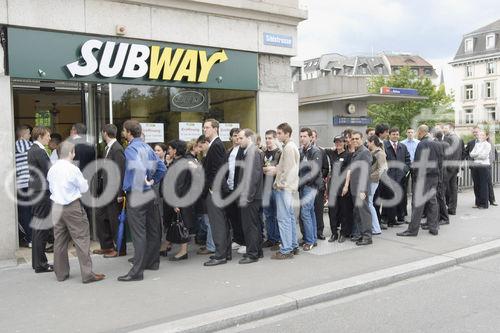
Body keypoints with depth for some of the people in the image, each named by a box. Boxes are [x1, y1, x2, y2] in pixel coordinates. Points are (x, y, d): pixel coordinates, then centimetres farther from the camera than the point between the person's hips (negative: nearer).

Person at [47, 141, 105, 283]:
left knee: (59, 240, 13)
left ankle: (61, 273, 22)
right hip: (72, 207, -6)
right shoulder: (73, 169, -13)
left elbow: (51, 188, 15)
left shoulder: (52, 169, 4)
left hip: (57, 207, 6)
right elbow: (84, 188, -5)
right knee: (82, 239, -2)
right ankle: (87, 274, -2)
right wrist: (83, 181, 13)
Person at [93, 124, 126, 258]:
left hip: (114, 191, -9)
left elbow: (121, 172, -21)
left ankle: (120, 249, 16)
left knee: (115, 221, 2)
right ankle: (107, 246, 28)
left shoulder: (117, 149, -18)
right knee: (100, 216, 16)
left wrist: (120, 194, -21)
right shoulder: (108, 148, 11)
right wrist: (100, 186, 10)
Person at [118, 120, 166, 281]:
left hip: (136, 195, -9)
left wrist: (126, 188, -18)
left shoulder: (130, 149, -13)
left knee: (138, 233, -6)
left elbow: (138, 168, -30)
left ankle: (137, 271, -1)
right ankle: (152, 262, 28)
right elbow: (162, 167, 12)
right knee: (152, 230, 15)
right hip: (150, 194, 9)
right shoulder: (147, 147, 12)